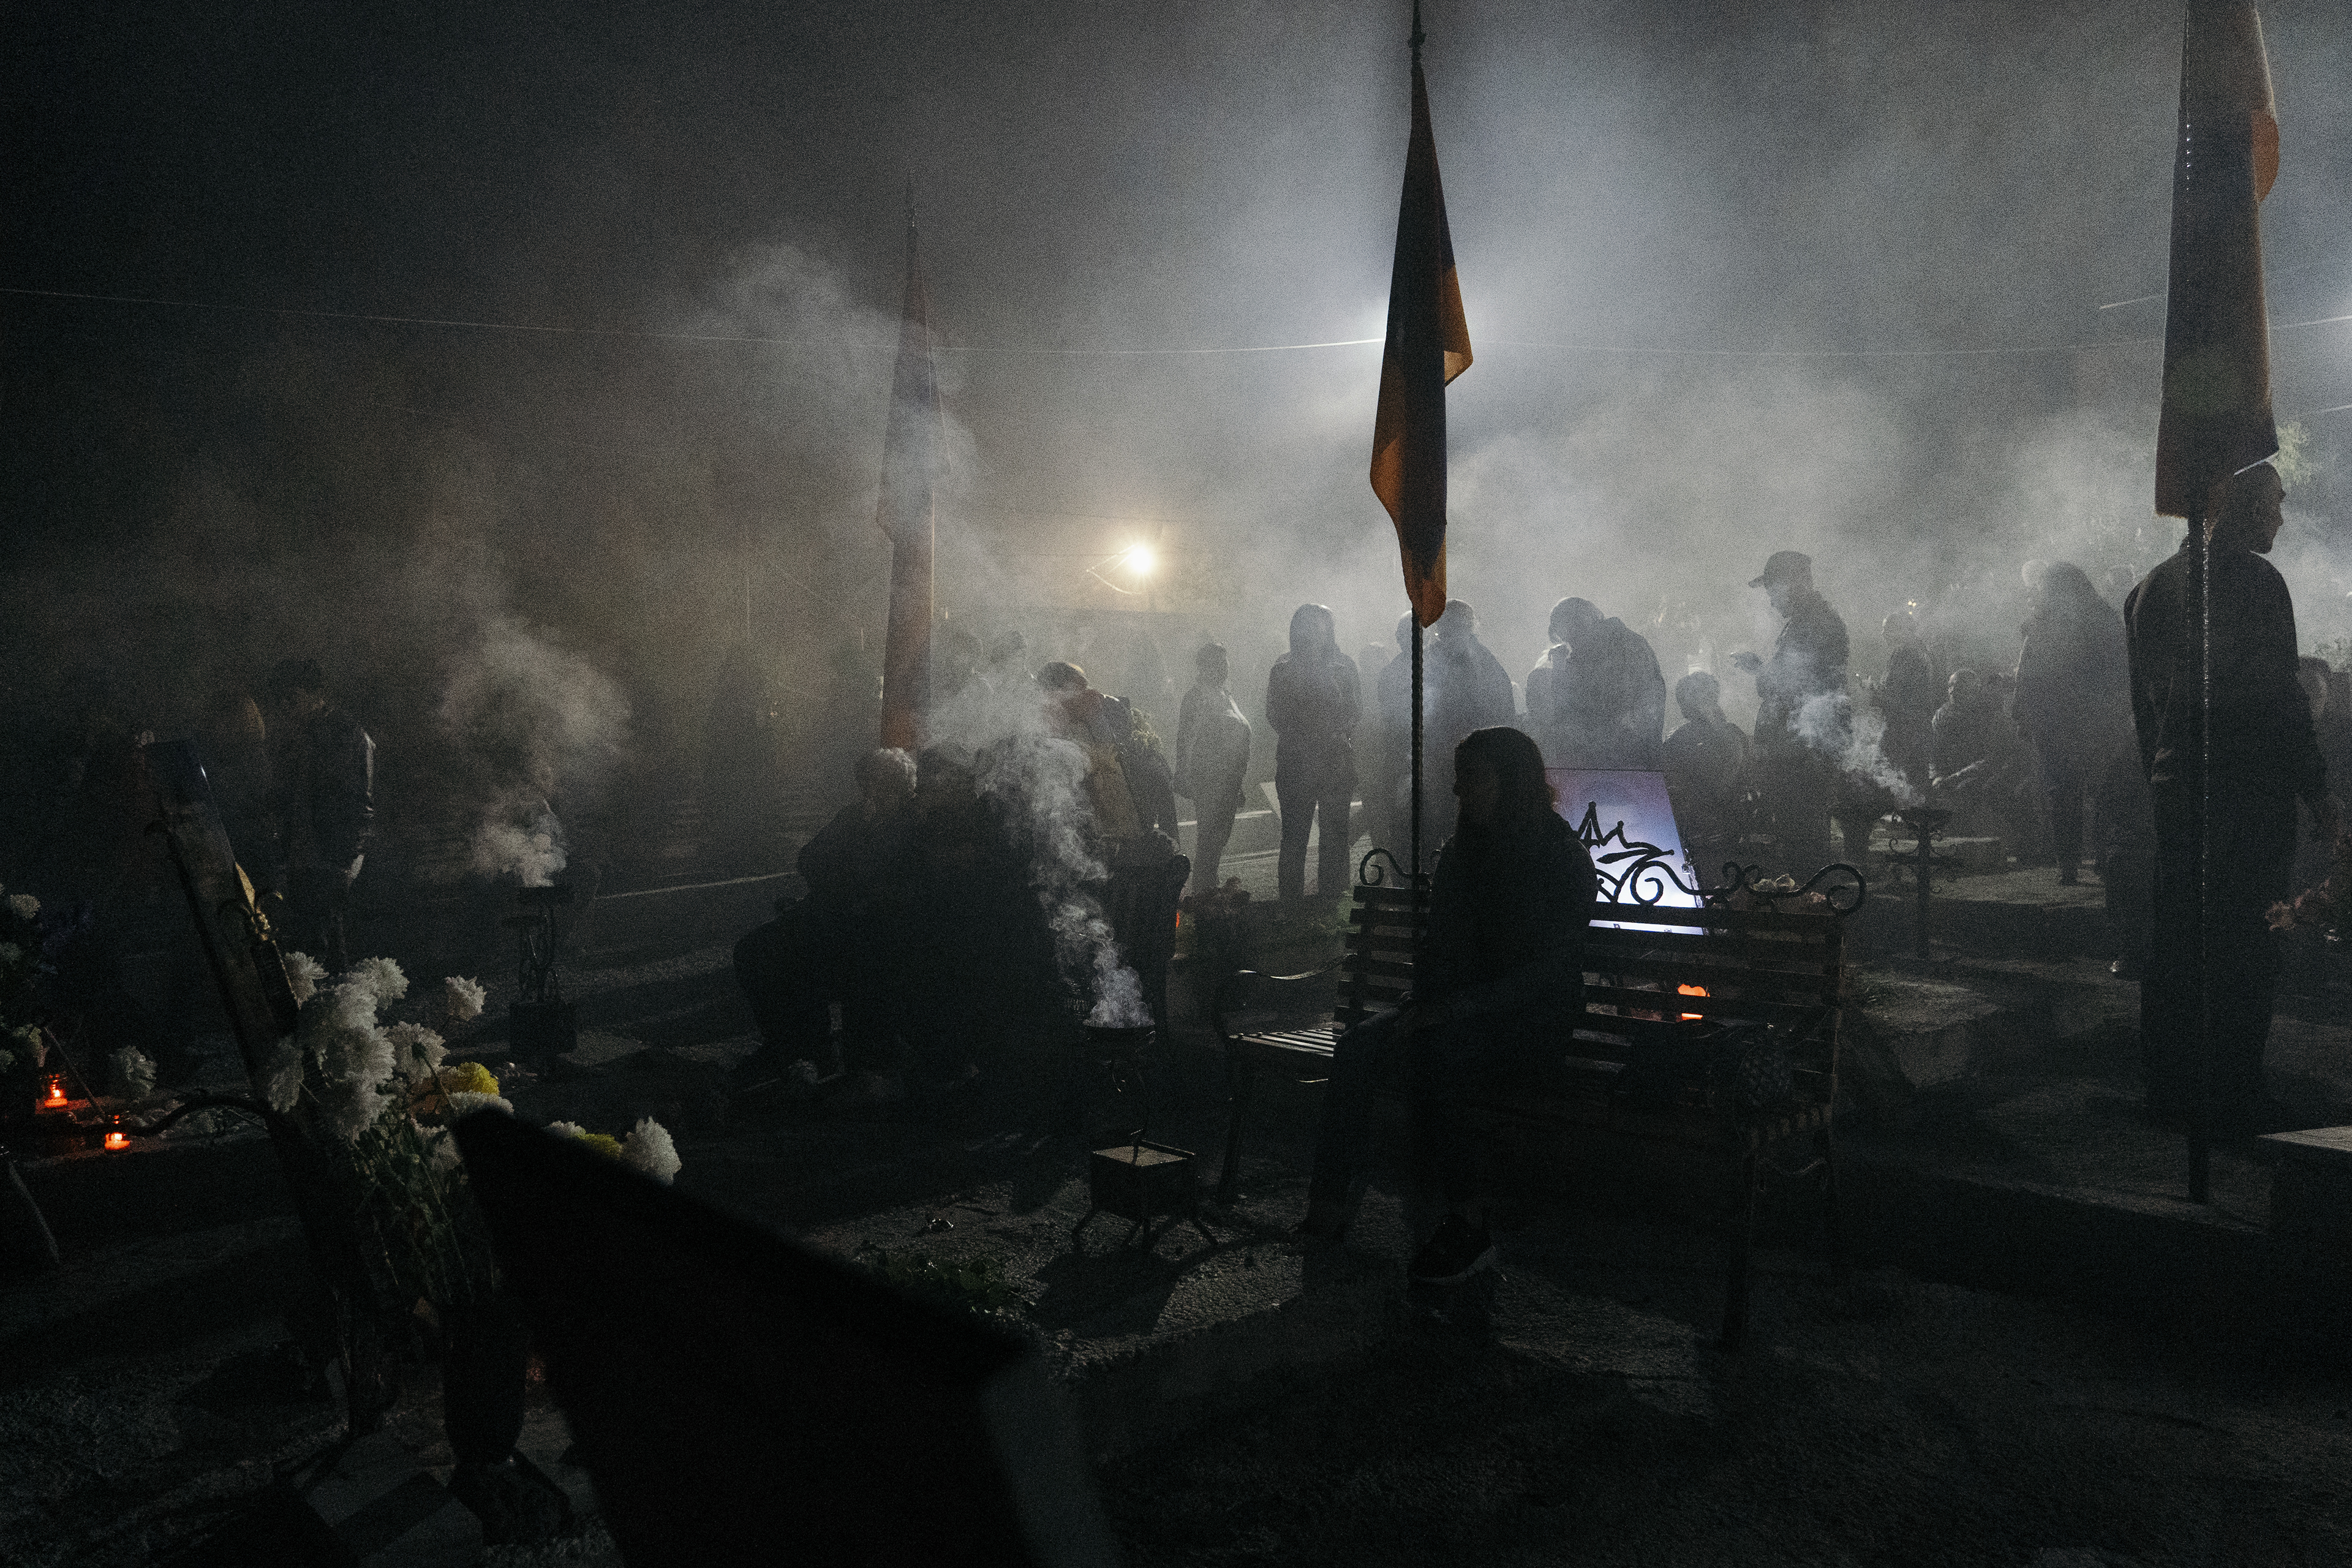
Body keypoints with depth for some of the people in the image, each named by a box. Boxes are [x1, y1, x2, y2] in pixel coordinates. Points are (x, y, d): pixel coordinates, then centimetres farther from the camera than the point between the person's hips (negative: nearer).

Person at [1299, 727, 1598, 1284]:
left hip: (1530, 1016, -6)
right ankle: (1328, 1206, -23)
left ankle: (1468, 1228, -24)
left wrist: (1455, 1009, -23)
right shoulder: (1460, 854, 13)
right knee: (1357, 1048, -21)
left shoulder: (1563, 858, -7)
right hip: (1456, 1012, 6)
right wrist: (1422, 1006, -6)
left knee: (1430, 1057, -35)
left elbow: (1550, 970, -15)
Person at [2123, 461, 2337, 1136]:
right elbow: (2277, 698, -14)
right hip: (2246, 798, -7)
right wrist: (2316, 789, -7)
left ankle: (2170, 1088, 19)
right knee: (2243, 952, -1)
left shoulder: (2151, 587, 12)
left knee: (2176, 947, 12)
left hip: (2173, 795, 7)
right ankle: (2229, 1098, 3)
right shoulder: (2253, 581, -11)